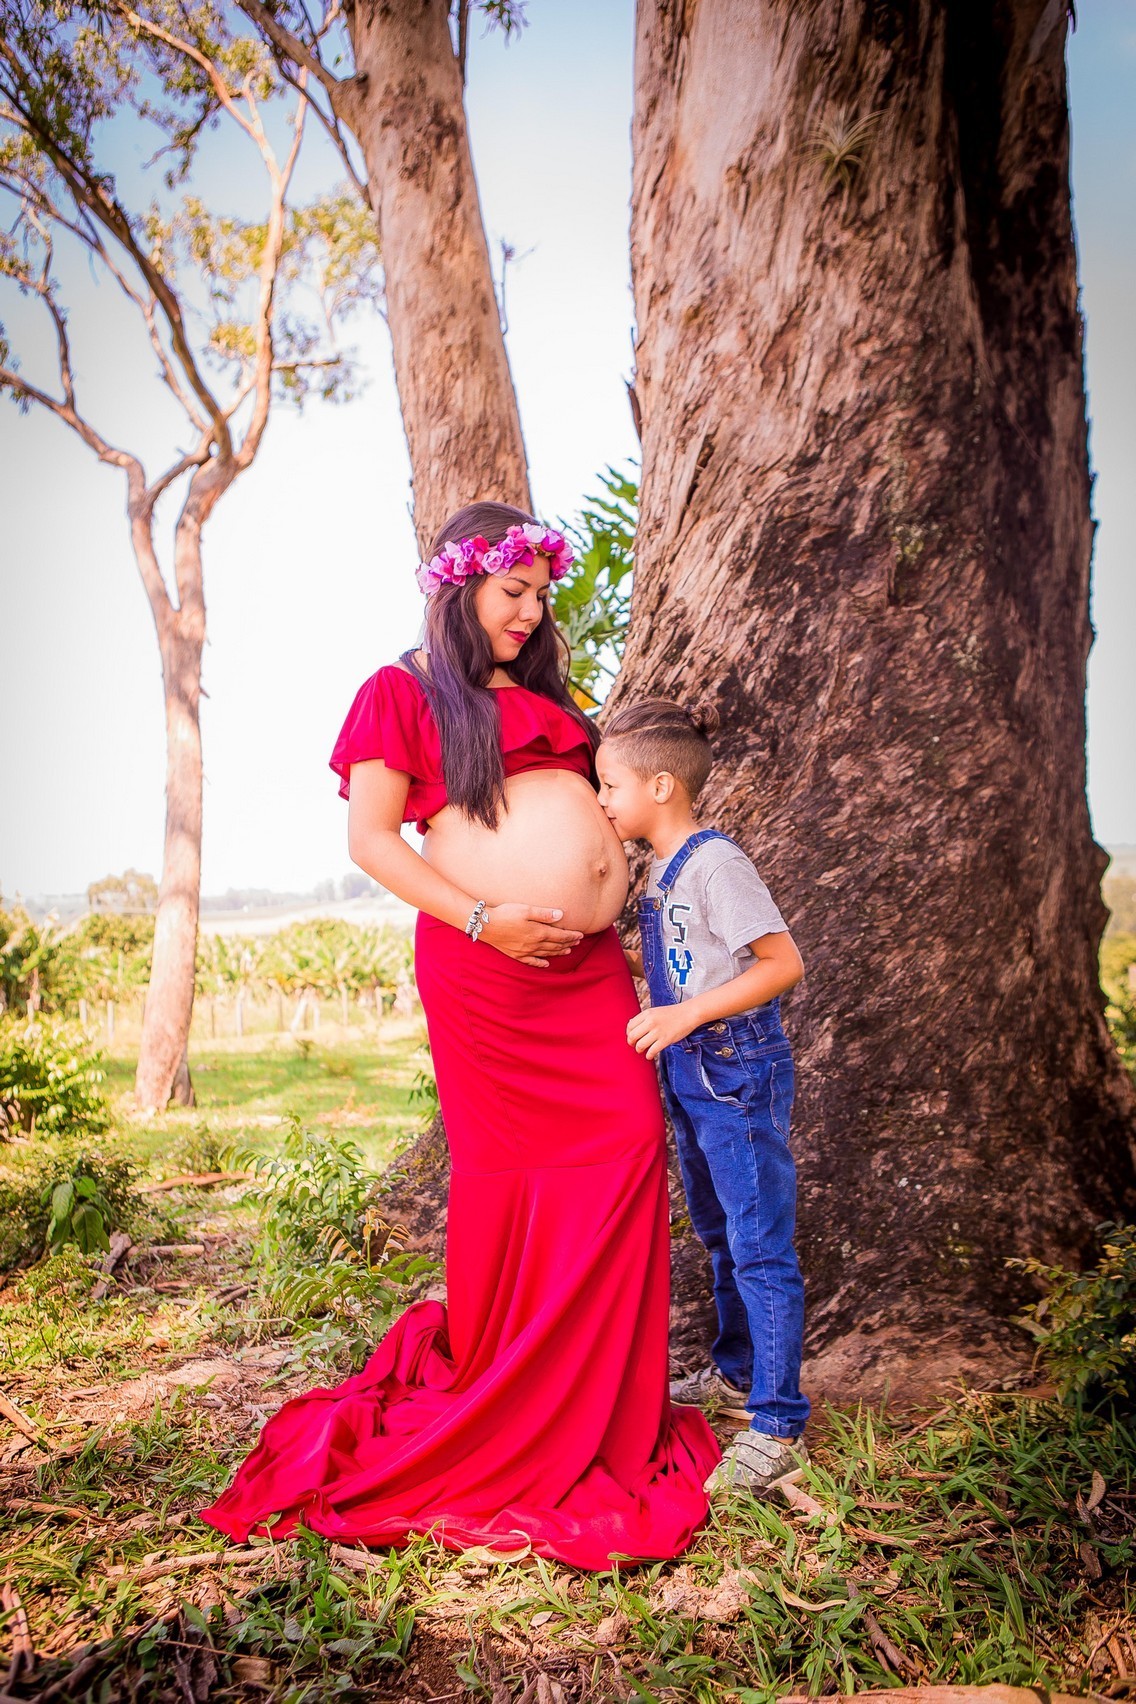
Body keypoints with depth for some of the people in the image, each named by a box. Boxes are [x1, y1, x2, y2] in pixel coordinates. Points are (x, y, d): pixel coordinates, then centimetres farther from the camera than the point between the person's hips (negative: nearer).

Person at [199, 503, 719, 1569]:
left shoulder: (544, 696, 22)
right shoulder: (402, 692, 2)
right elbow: (370, 838, -8)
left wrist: (621, 894, 15)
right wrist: (484, 919, -16)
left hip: (589, 961, 6)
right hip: (486, 964, -6)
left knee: (631, 1145, -1)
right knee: (508, 1168, 1)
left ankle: (599, 1406, 15)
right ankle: (493, 1403, 22)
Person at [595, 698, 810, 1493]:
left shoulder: (716, 861, -18)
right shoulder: (667, 867, 10)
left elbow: (783, 962, -22)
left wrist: (689, 1014, -26)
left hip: (739, 1072, -10)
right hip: (692, 1073, 10)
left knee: (761, 1247, -1)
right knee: (721, 1237, 21)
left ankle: (779, 1425, 9)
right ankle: (735, 1374, 38)